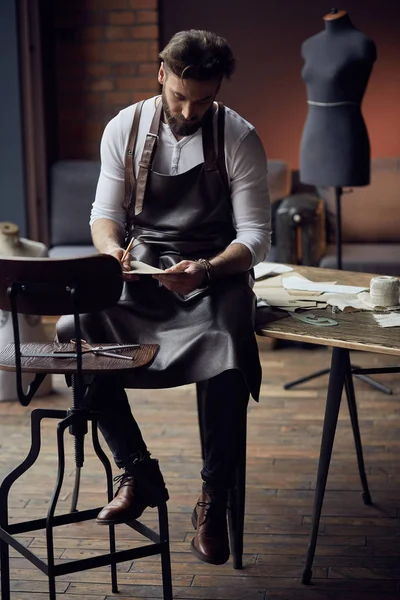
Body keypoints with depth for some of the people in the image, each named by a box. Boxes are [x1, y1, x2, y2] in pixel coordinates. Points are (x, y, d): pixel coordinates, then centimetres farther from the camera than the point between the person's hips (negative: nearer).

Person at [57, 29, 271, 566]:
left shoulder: (239, 138, -6)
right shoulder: (125, 128, 2)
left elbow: (255, 237, -8)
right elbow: (106, 212, 7)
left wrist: (207, 270, -27)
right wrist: (110, 248, -17)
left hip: (214, 276, -2)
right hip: (139, 274, 3)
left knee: (229, 360, -33)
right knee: (74, 331, -25)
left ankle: (213, 501, -9)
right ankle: (138, 472, -5)